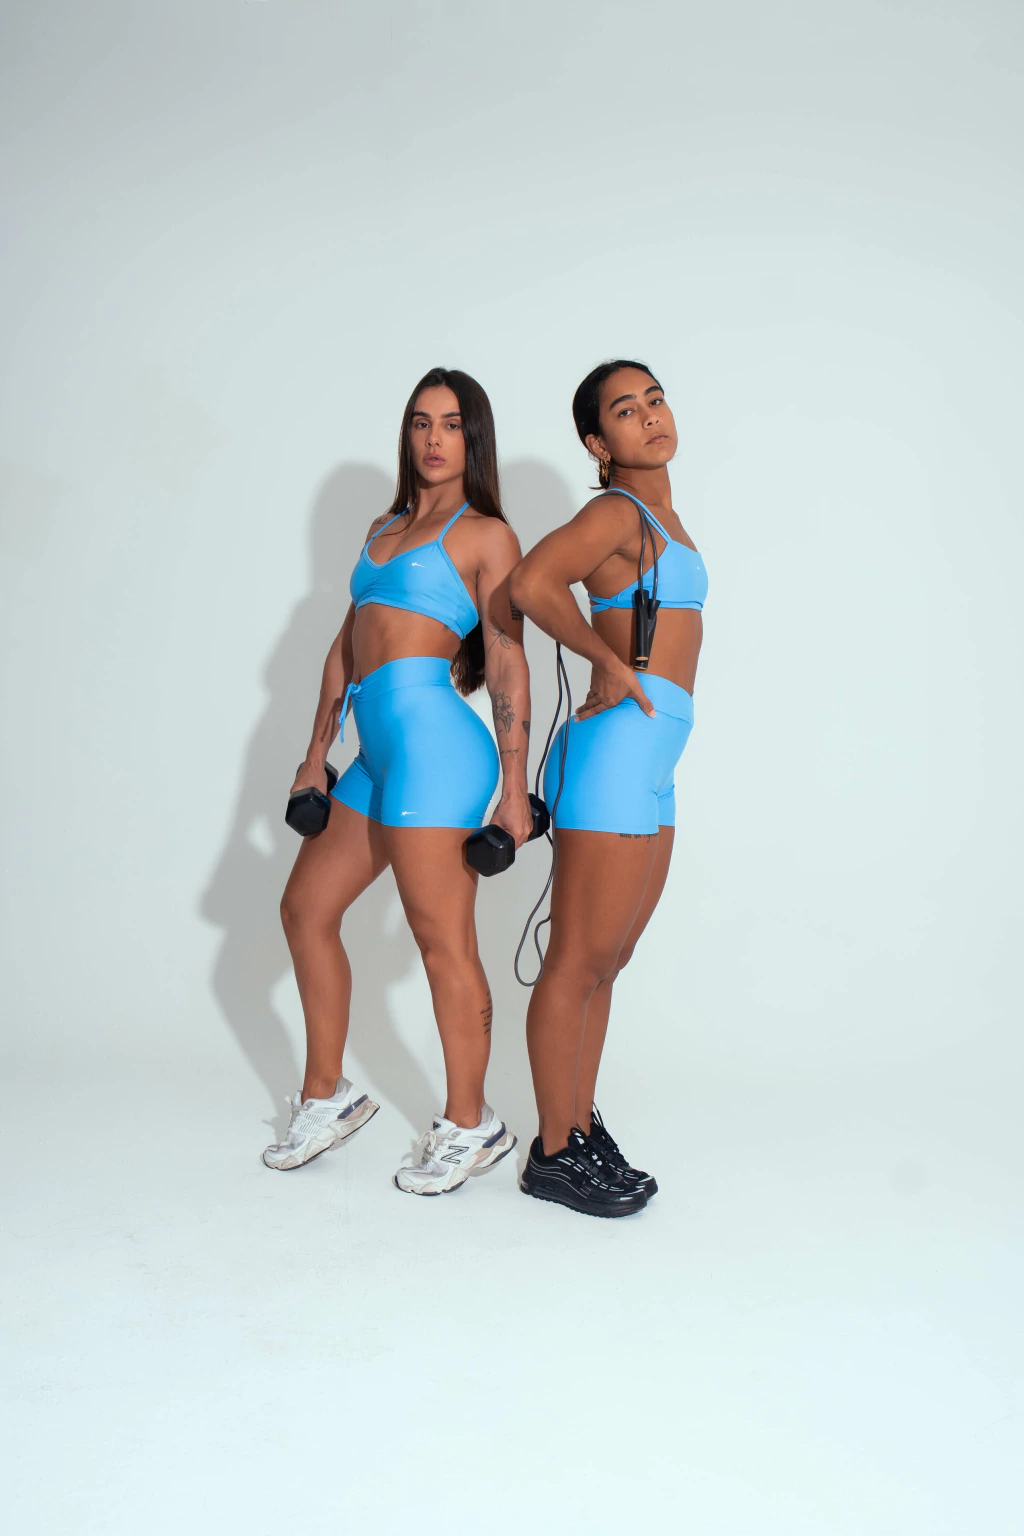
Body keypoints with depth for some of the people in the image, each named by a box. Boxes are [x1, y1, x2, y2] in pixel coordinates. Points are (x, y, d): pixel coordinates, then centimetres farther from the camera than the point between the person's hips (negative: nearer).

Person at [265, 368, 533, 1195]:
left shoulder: (486, 535, 0)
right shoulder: (385, 528, 22)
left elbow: (507, 664, -6)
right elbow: (345, 647, 22)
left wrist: (515, 787, -11)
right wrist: (316, 755, 20)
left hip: (434, 742, -8)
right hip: (381, 753, 9)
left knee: (442, 940, -3)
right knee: (306, 907, 13)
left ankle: (470, 1126, 13)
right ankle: (327, 1097, 28)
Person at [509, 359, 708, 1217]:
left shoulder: (662, 515, 19)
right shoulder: (619, 510, -9)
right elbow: (531, 584, -26)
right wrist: (614, 666, -14)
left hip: (650, 769, 9)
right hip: (615, 751, -9)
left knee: (607, 962, 13)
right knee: (579, 962, -2)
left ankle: (582, 1128, 24)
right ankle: (554, 1152, 9)